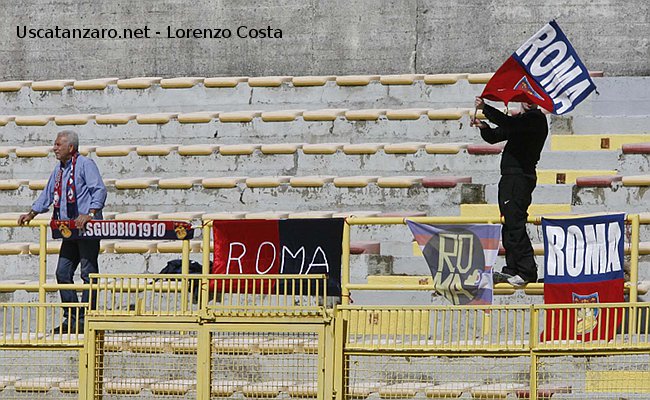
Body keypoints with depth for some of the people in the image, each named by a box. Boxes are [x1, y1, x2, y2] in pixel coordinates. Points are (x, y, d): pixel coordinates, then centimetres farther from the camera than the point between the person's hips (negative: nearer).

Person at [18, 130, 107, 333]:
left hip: (87, 226, -9)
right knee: (63, 272, 6)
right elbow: (48, 195, 29)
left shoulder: (85, 164, -7)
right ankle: (70, 318, 10)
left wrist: (89, 213, -27)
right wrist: (31, 214, 24)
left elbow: (99, 190, -16)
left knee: (88, 272, -6)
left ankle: (85, 318, -5)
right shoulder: (59, 169, 18)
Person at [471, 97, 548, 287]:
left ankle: (527, 272, -16)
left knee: (515, 223, -14)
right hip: (509, 177, 9)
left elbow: (509, 124, -21)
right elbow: (494, 137, 21)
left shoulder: (536, 119, -6)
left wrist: (485, 108, -16)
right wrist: (484, 127, -1)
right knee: (509, 225, 8)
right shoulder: (517, 120, 23)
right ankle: (512, 270, 11)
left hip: (521, 177, -9)